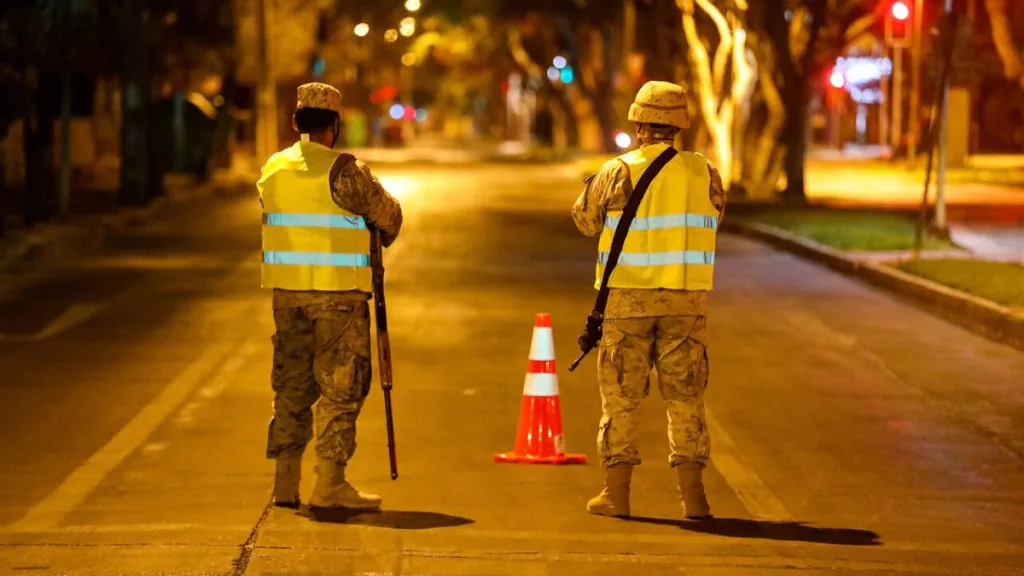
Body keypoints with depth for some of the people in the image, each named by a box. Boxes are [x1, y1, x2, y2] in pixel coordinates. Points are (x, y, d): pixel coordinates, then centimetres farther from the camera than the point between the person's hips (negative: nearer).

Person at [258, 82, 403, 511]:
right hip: (337, 291, -6)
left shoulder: (272, 170, 6)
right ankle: (329, 483, -1)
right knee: (340, 386, 1)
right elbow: (389, 217, -2)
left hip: (287, 290, 6)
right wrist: (376, 242, 19)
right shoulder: (344, 171, -12)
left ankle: (286, 482, 14)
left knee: (291, 384, 13)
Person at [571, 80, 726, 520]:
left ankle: (616, 493, 9)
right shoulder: (704, 173, -1)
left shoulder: (618, 172, -8)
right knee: (686, 397, 8)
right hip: (686, 301, 2)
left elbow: (586, 220, 5)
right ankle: (692, 495, 6)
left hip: (628, 298, -1)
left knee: (621, 396, 8)